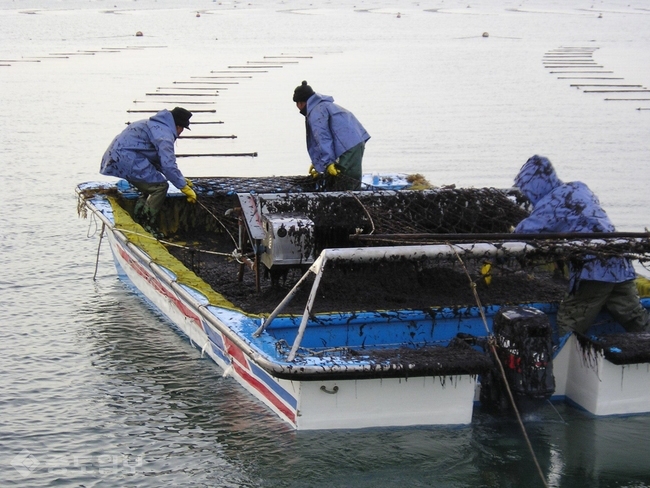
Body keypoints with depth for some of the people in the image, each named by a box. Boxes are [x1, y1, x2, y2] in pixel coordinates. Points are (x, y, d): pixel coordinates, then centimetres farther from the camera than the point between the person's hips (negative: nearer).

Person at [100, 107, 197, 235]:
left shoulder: (156, 125, 22)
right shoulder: (164, 133, -12)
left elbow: (160, 160, 28)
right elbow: (168, 164, -20)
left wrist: (181, 179, 24)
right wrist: (184, 187, -13)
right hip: (126, 159, -11)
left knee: (150, 186, 20)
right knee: (160, 186, -10)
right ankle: (145, 227, -8)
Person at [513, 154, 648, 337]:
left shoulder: (551, 203, -7)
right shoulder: (580, 188, 16)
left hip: (593, 272, -8)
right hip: (622, 267, 8)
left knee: (568, 329, 0)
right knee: (638, 325, 11)